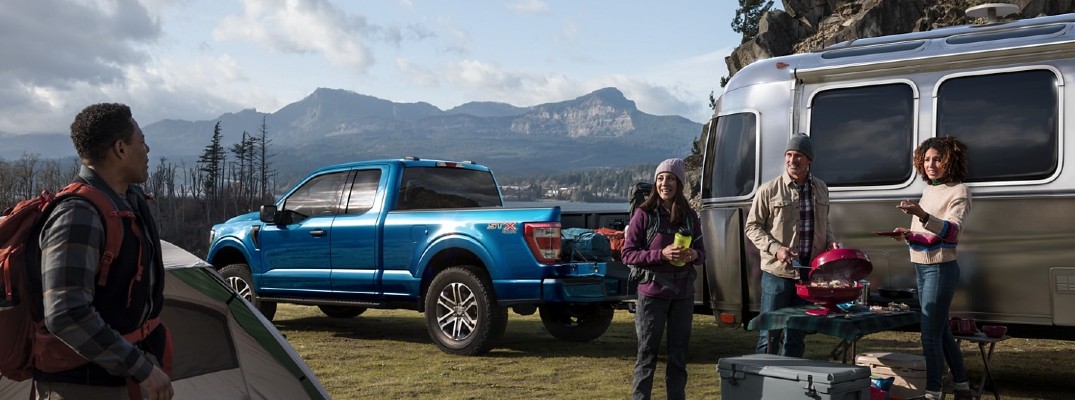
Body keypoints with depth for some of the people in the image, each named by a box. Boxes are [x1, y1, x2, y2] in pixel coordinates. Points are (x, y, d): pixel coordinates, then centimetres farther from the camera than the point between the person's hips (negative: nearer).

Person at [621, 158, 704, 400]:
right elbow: (627, 254, -7)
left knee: (679, 354, 11)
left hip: (683, 294, 4)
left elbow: (701, 251, 15)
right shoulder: (644, 214, -5)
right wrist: (661, 254, -20)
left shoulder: (689, 216, 7)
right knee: (647, 354, 0)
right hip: (652, 292, -4)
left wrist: (694, 254, -9)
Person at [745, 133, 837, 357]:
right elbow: (752, 227, -3)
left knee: (797, 334, 12)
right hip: (777, 271, -4)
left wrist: (830, 242, 3)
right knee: (770, 332, 1)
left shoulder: (820, 189, 10)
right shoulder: (769, 190, -6)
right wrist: (775, 248, -16)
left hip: (809, 272, 5)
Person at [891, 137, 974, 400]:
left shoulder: (958, 192, -11)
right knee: (942, 332, 16)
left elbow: (952, 231, -27)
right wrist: (908, 235, -1)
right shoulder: (929, 190, 12)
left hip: (940, 269, -9)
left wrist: (922, 215, -44)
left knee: (930, 335, -10)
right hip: (922, 268, 9)